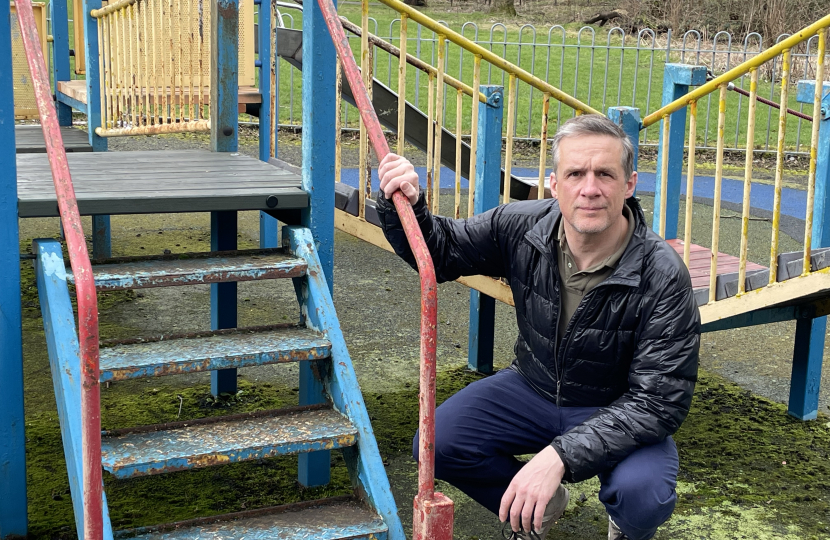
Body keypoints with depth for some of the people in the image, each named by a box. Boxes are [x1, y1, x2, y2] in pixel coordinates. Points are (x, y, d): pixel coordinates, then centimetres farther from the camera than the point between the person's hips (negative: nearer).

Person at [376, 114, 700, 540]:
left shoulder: (663, 277, -27)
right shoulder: (521, 228, -15)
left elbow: (660, 400, -28)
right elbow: (440, 253, 1)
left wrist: (560, 454, -38)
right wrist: (404, 205, -23)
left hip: (618, 410, -3)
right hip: (534, 389, 4)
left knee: (643, 497, -33)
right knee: (436, 443, -16)